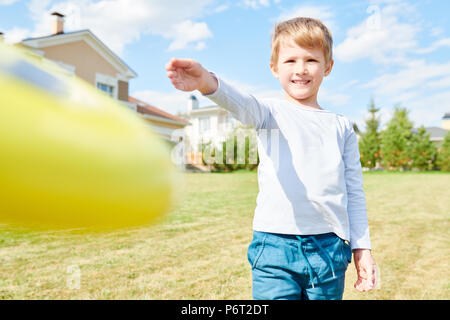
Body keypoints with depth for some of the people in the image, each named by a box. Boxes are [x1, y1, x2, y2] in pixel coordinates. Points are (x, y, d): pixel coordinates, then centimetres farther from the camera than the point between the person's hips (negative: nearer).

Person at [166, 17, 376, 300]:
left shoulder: (342, 127, 11)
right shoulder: (272, 114, 3)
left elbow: (354, 192, 13)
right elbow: (244, 105, -21)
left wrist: (362, 247, 10)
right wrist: (208, 82, -43)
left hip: (330, 248, 3)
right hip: (276, 247, -2)